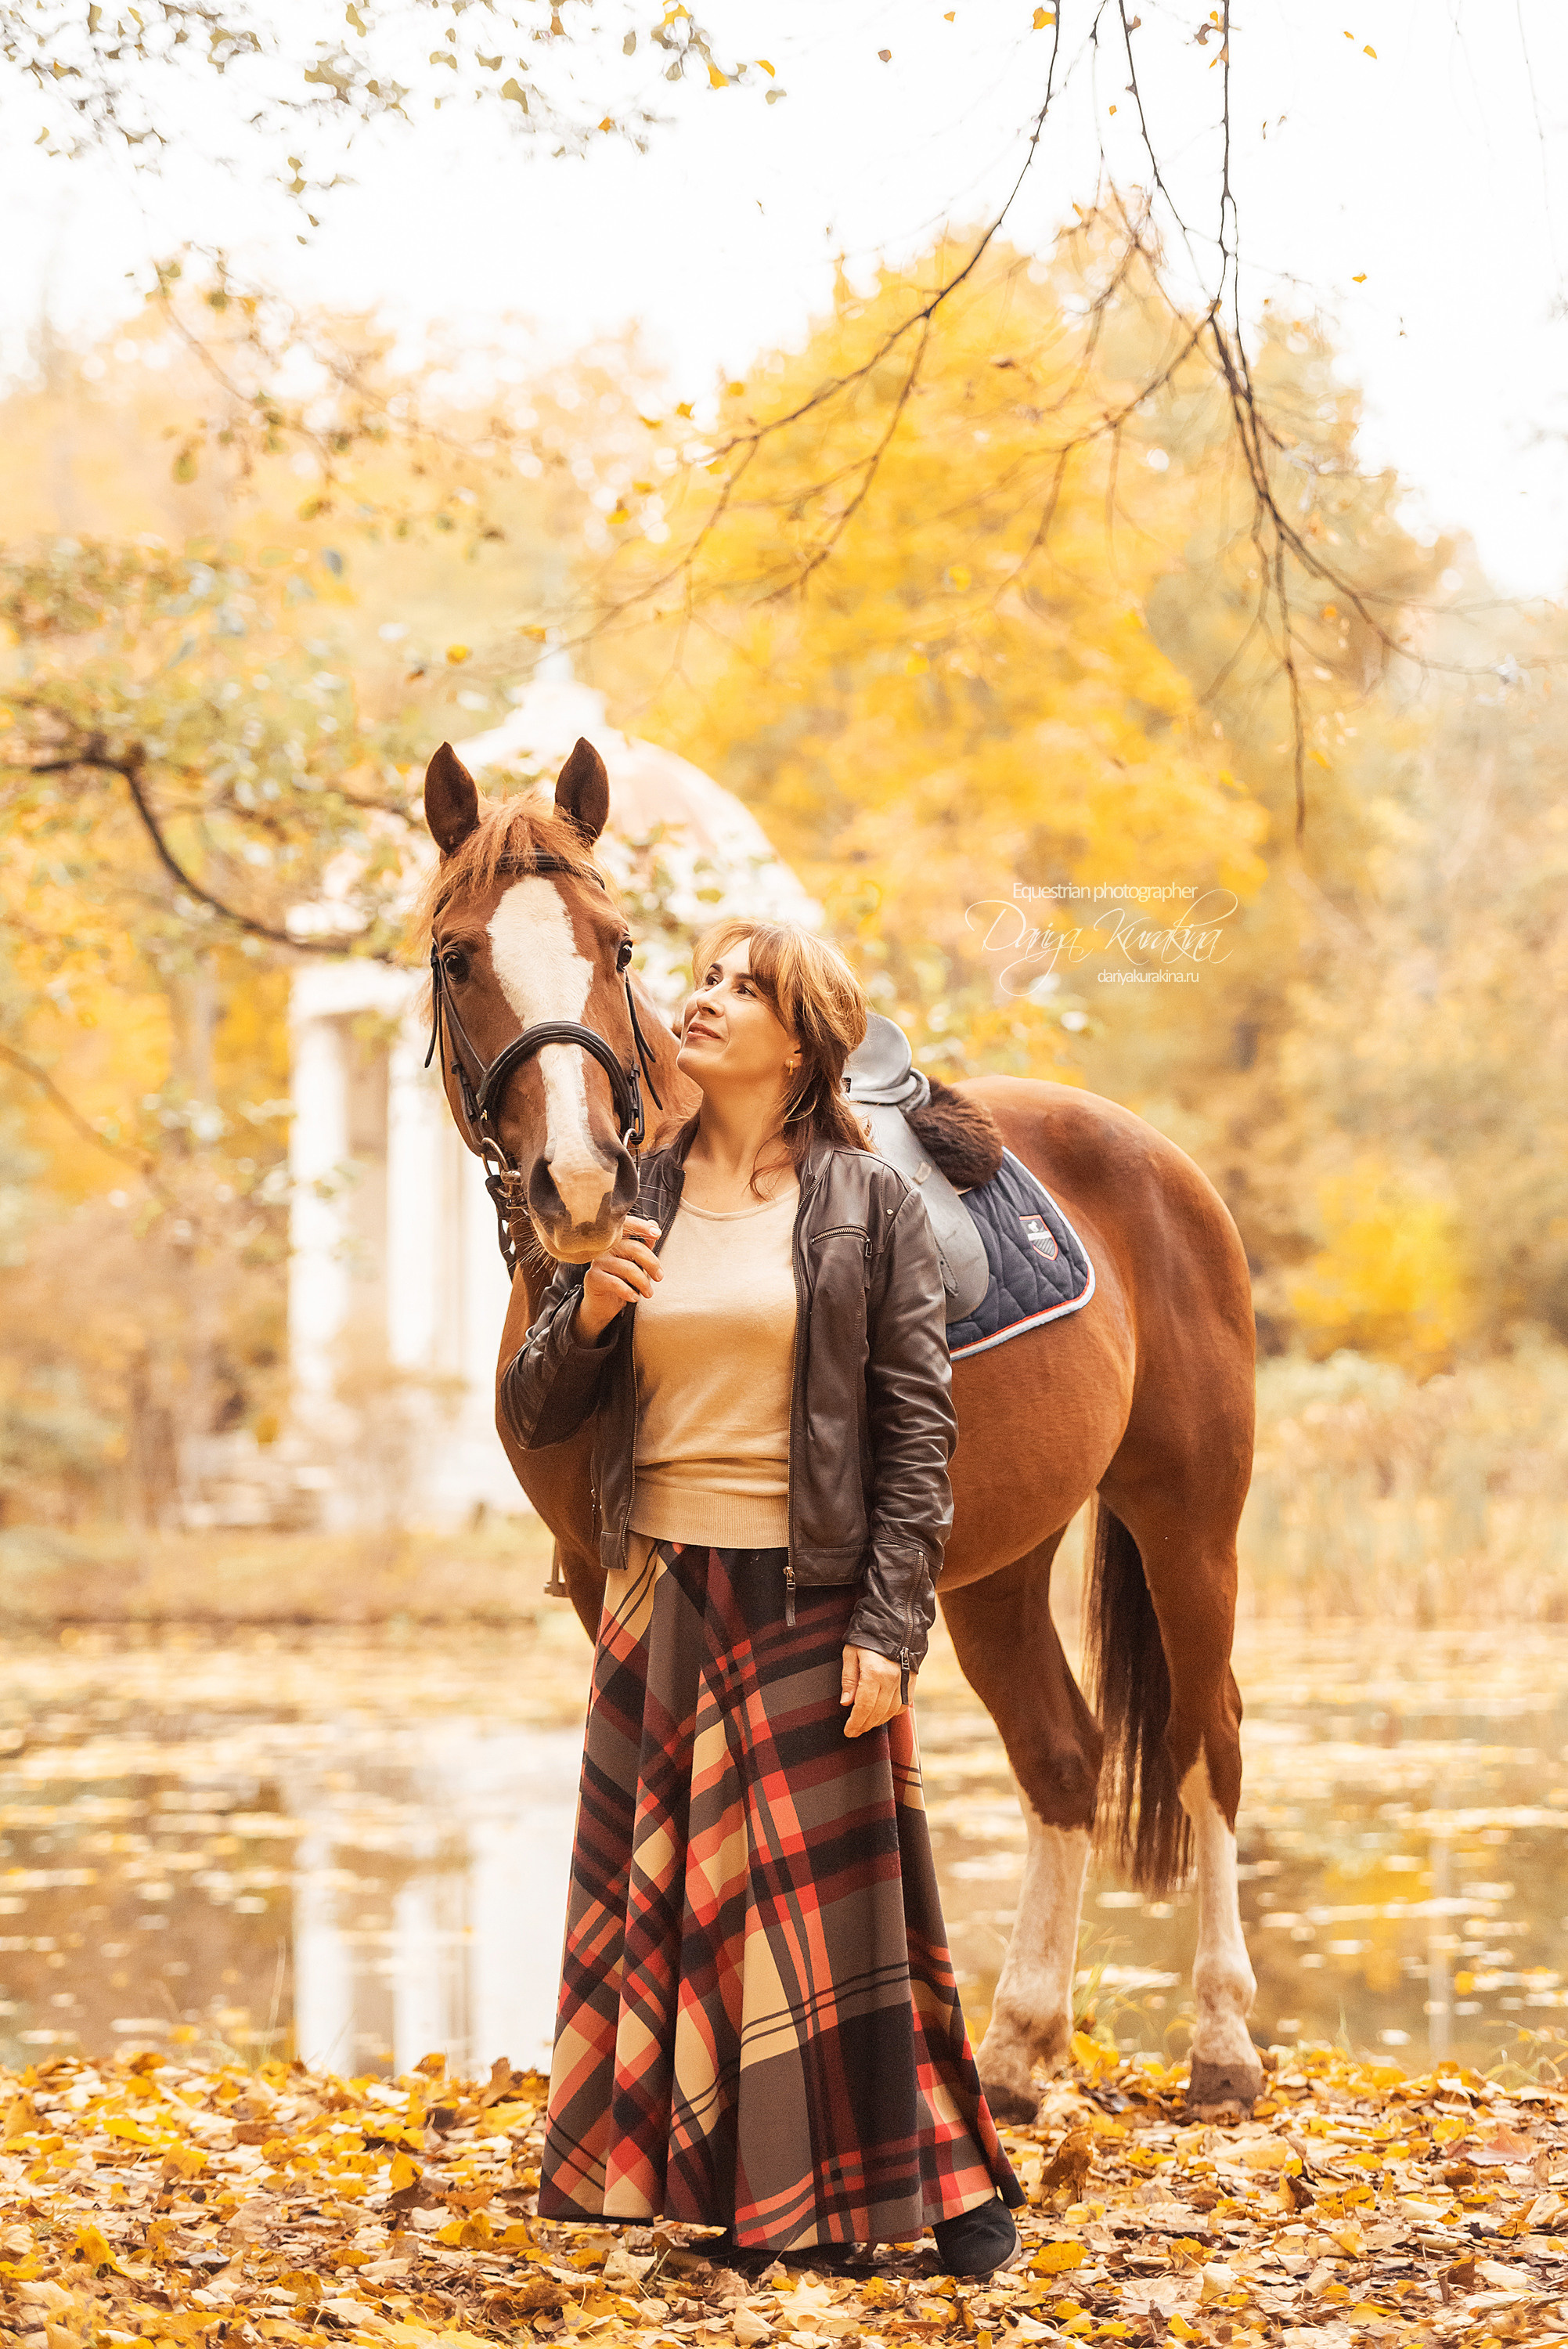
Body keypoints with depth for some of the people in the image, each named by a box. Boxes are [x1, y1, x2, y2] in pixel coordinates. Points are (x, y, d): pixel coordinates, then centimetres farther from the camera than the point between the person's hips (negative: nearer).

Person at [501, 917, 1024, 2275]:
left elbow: (918, 1432, -5)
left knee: (838, 1895, 0)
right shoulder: (637, 1202, 8)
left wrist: (887, 1631, -12)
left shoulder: (870, 1205, -3)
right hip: (661, 1596, 4)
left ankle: (950, 2182, 15)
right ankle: (745, 2197, 19)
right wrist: (586, 1315, -11)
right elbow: (533, 1418, 9)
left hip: (808, 1600, -4)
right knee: (666, 1895, 7)